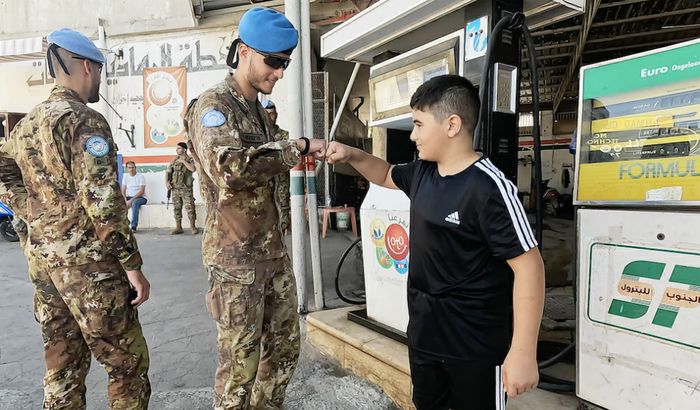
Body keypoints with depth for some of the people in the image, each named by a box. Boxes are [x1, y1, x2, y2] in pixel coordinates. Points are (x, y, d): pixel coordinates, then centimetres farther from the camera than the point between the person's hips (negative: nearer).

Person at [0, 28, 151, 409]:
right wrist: (132, 265, -16)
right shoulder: (85, 121, -14)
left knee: (62, 365, 17)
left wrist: (35, 214, 16)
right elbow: (102, 201, -20)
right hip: (87, 261, -8)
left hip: (41, 258, 9)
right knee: (128, 363, 3)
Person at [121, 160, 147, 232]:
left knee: (134, 202, -38)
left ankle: (133, 226, -38)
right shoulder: (125, 176, 10)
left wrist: (131, 200, -22)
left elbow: (142, 191, -14)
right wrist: (125, 200, -13)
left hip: (141, 197, -5)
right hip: (129, 197, 5)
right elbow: (123, 190, 7)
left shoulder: (140, 176, -6)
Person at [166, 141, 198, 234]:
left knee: (190, 208, -5)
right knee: (177, 208, 8)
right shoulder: (174, 160, 11)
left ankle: (193, 227, 4)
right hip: (175, 188, 5)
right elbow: (168, 172, 13)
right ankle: (178, 227, 15)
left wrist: (183, 161, -16)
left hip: (186, 189, -4)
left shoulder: (190, 160, -3)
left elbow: (193, 169, -24)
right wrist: (167, 182, -1)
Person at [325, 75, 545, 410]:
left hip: (475, 344, -7)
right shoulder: (421, 172, 1)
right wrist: (352, 155, 6)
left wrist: (522, 353, -22)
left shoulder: (489, 188, -23)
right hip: (423, 331, 8)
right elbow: (387, 175, 23)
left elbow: (528, 266, -23)